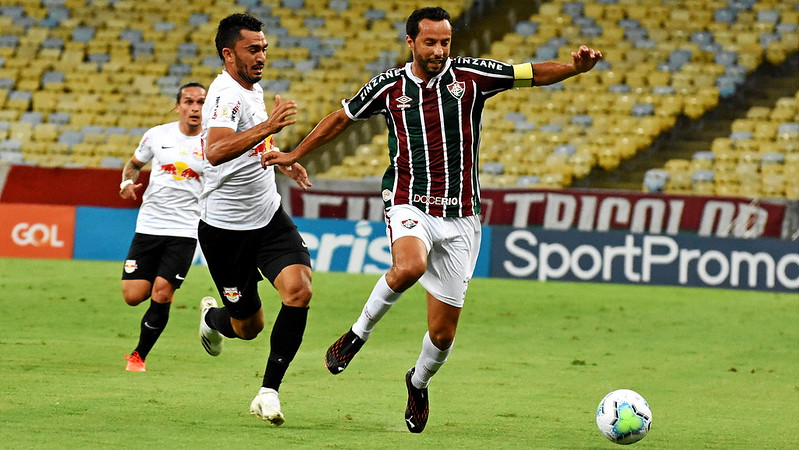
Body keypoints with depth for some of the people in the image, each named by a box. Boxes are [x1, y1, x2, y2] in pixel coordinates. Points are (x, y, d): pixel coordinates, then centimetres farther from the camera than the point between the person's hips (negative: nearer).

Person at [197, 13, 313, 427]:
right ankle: (212, 317, 43)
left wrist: (281, 162, 23)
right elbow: (216, 152, -42)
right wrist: (266, 127, -51)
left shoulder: (254, 89, 8)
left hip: (269, 217, 7)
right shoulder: (225, 94, -21)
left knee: (299, 290, -18)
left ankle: (268, 392, -9)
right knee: (248, 326, 5)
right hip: (226, 226, -7)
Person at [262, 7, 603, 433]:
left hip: (460, 217, 1)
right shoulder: (389, 86, 1)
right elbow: (341, 118, 17)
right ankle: (358, 333, -11)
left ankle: (418, 383, 38)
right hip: (409, 204, -1)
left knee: (443, 332, 4)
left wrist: (576, 66, -23)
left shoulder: (471, 76, -1)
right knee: (410, 267, -37)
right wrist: (294, 155, 20)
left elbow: (534, 73, -5)